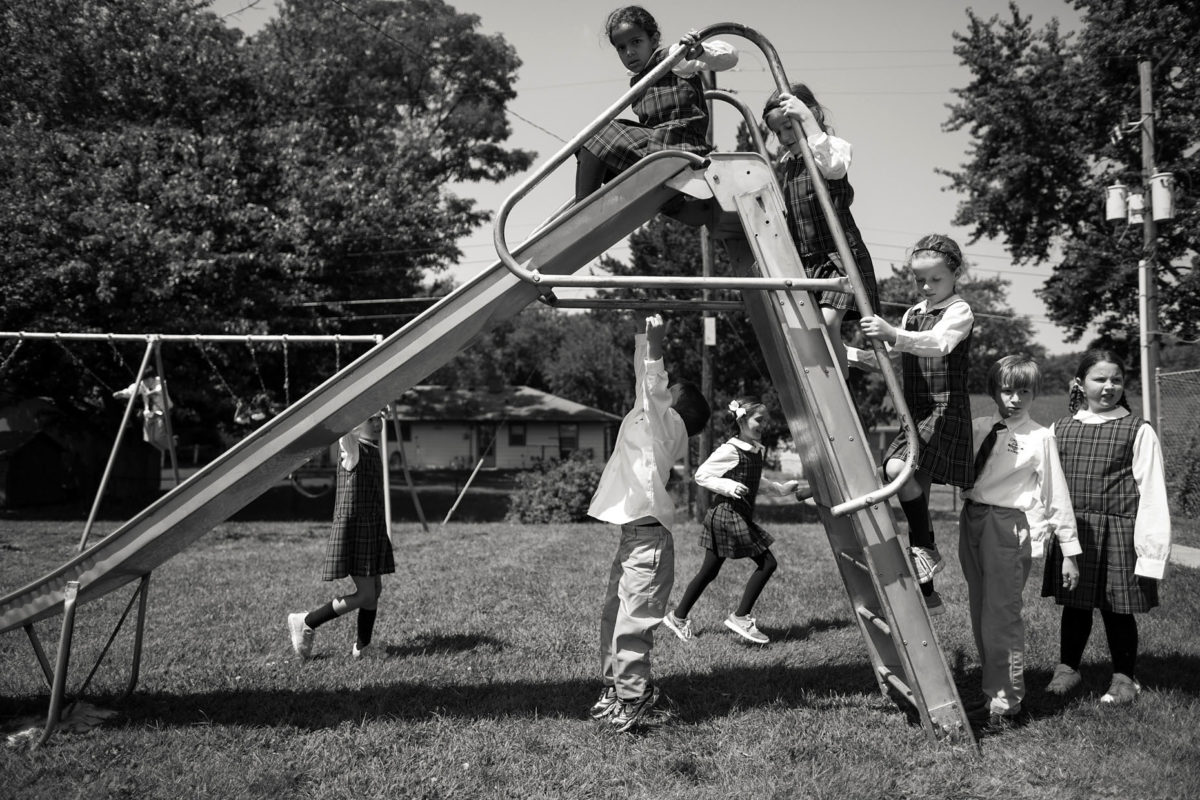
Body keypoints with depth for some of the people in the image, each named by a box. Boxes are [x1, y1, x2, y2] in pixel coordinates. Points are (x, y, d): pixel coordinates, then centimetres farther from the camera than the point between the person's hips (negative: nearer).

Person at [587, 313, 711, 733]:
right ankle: (615, 686, 23)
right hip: (633, 531, 10)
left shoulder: (669, 423, -5)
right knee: (613, 614, 14)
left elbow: (653, 388, -20)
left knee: (632, 620, -11)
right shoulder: (651, 420, 17)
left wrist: (654, 345, -18)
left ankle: (632, 697, -5)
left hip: (648, 536, -10)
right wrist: (643, 341, 21)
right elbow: (645, 388, 24)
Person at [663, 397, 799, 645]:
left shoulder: (756, 450, 12)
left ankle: (678, 616, 23)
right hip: (727, 514, -9)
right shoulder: (730, 450, -15)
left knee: (709, 571, 14)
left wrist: (780, 489, 24)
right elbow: (701, 475, -14)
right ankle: (740, 618, -1)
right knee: (767, 563, -8)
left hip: (741, 517, 9)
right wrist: (729, 487, -24)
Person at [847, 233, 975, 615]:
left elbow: (938, 343, -26)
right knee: (914, 485, 7)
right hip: (914, 413, 8)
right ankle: (927, 594, 17)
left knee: (899, 467, -31)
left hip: (945, 411, -8)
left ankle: (926, 548, -12)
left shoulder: (959, 311, -5)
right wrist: (843, 352, 14)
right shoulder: (912, 315, 19)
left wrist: (893, 334, -40)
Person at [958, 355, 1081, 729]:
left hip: (1009, 526, -6)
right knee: (980, 617, 12)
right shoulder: (976, 428, 9)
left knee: (1001, 617, -5)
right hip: (972, 522, 6)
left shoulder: (1039, 437, -3)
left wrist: (1069, 550, 0)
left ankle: (1004, 702, 6)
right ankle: (994, 692, 24)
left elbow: (1057, 496, -1)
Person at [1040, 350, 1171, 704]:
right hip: (1071, 534, 3)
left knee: (1117, 609, 6)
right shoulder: (1060, 429, 8)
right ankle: (1068, 668, 29)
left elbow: (1152, 493, -4)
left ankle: (1124, 677, 23)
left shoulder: (1138, 431, -2)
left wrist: (1150, 549, -9)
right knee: (1074, 605, 12)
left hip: (1118, 532, -3)